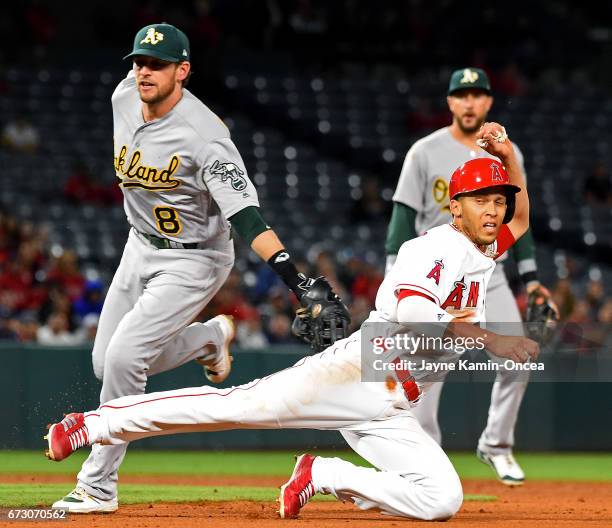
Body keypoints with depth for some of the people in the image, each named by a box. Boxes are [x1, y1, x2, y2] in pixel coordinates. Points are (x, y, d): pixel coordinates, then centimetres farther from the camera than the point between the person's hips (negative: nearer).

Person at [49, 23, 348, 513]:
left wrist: (293, 275, -48)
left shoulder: (205, 135, -30)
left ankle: (98, 487, -9)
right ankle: (210, 337, 34)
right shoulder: (124, 97, -9)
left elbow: (245, 213, -36)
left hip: (193, 261, -8)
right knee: (106, 364, 10)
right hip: (140, 247, 8)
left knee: (123, 357, -20)